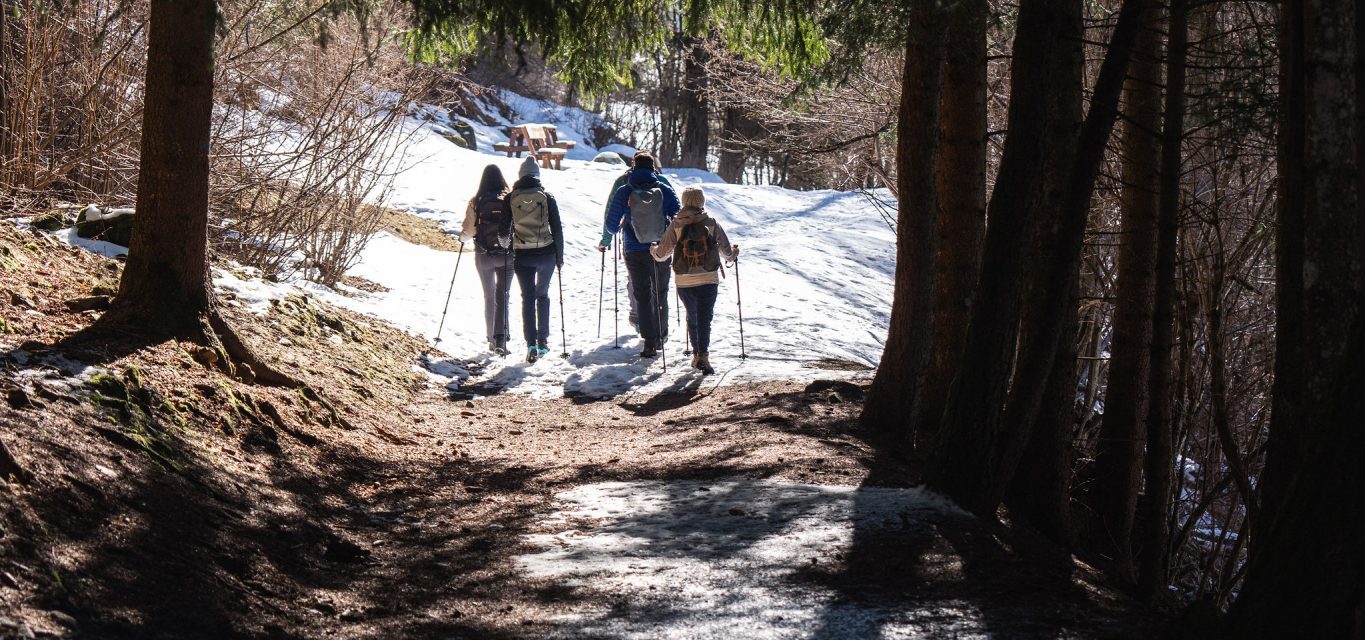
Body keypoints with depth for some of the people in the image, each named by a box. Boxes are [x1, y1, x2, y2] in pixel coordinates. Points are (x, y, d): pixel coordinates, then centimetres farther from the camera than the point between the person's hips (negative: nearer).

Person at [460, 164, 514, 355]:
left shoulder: (476, 202, -7)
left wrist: (462, 237, 15)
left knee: (489, 297, 14)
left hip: (483, 256, 0)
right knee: (502, 296, 5)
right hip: (507, 255, 0)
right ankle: (501, 336, -13)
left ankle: (492, 339, 16)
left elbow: (468, 230, -7)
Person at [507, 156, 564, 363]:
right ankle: (543, 341, 20)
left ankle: (531, 344, -13)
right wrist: (559, 256, 8)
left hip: (522, 256, -1)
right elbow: (557, 229, -1)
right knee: (543, 295, 19)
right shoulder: (547, 197, -2)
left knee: (527, 298, 2)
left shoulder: (510, 199, -2)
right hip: (546, 253, 1)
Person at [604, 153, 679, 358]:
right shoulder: (665, 190, -4)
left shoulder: (624, 193, -6)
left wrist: (608, 237, 18)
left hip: (635, 251, -1)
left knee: (643, 295, 4)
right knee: (660, 293, 19)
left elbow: (612, 223, -5)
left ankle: (650, 342, -5)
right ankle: (661, 337, 27)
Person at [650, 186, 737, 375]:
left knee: (692, 318, 20)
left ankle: (696, 354, 27)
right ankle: (703, 355, -18)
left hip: (684, 282, 1)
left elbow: (662, 253, 2)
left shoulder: (676, 225, -2)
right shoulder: (712, 224, -2)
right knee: (704, 319, -1)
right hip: (709, 280, -1)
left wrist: (654, 251, 26)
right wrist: (734, 252, 29)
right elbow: (727, 252, 5)